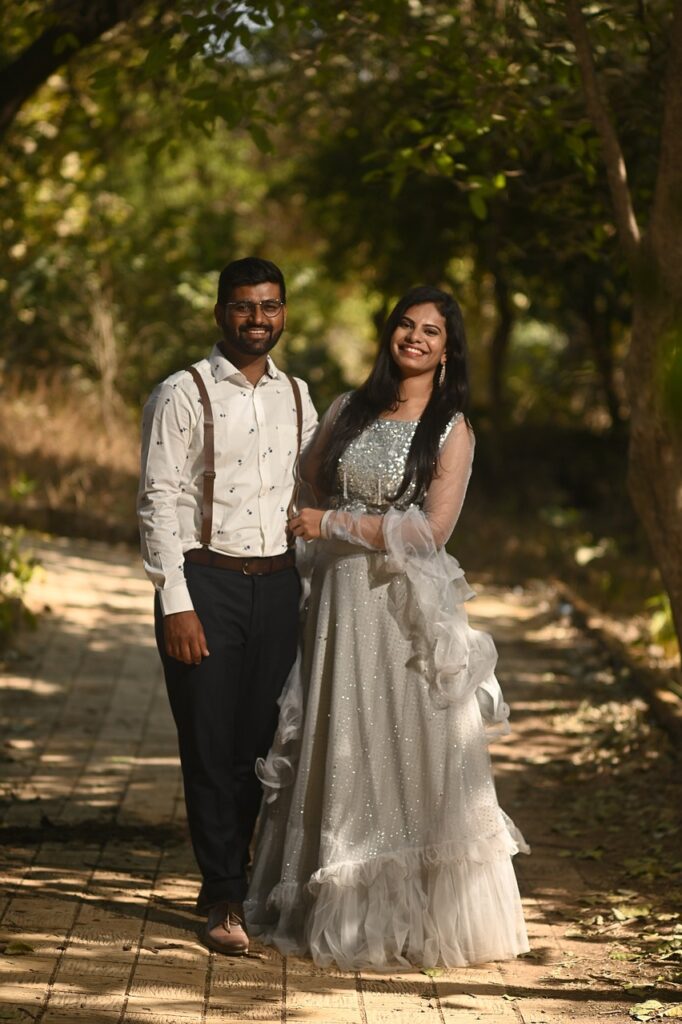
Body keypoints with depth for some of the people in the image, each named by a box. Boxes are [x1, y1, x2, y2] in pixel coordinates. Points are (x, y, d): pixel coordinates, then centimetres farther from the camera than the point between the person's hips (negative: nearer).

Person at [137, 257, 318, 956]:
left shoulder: (296, 397, 12)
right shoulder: (181, 396, -4)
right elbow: (158, 503, -8)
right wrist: (177, 603, -14)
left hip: (277, 584, 5)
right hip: (205, 583, -5)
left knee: (259, 745, 9)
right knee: (211, 747, 0)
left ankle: (224, 883, 26)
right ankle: (226, 900, 11)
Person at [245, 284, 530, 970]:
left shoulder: (452, 430, -3)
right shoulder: (349, 410, 9)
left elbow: (432, 529, -12)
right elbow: (310, 476, 25)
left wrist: (335, 524, -10)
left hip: (403, 605, -4)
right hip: (339, 600, 4)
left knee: (408, 753, -2)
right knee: (338, 752, 8)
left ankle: (420, 915, 9)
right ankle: (336, 907, 18)